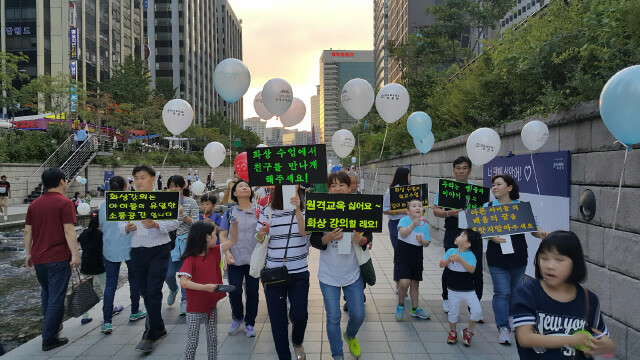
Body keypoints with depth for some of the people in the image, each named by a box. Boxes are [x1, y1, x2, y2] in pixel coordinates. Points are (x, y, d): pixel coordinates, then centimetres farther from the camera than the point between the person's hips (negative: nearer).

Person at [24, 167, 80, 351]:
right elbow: (68, 230, -18)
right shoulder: (64, 203, -11)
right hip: (58, 258, -7)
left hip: (38, 258, 7)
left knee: (46, 293, 22)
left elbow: (28, 231, 11)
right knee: (56, 297, 0)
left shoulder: (34, 204, 9)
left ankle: (51, 325, 35)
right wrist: (75, 254, -16)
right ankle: (49, 338, 4)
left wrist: (29, 253, 19)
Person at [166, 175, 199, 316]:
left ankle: (184, 300, 17)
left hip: (185, 242, -2)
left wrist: (183, 214, -21)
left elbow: (195, 224, -7)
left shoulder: (191, 203, -3)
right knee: (168, 274, 3)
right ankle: (173, 289, 36)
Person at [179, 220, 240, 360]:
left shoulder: (214, 252, 2)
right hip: (195, 308, -6)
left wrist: (235, 225, -6)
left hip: (211, 305, 6)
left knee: (213, 338, 15)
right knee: (192, 342, 4)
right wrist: (205, 287, -32)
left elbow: (232, 241, 9)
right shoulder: (190, 259, -17)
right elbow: (183, 282, -26)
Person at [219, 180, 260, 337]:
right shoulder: (229, 212, 7)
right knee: (234, 291, -3)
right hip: (235, 259, 0)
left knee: (252, 291, 5)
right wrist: (227, 252, -7)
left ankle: (250, 323, 23)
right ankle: (237, 317, 26)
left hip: (254, 259, 0)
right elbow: (223, 235, 6)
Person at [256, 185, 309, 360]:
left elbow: (304, 231, -15)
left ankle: (297, 342, 28)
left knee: (299, 314, -6)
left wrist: (297, 209, -28)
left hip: (299, 272, 0)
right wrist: (261, 234, -19)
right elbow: (259, 239, 4)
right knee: (277, 318, 4)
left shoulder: (303, 209, 1)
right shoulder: (268, 210, 0)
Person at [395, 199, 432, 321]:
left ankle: (415, 309, 32)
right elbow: (403, 233, -27)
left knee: (415, 284, 14)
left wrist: (422, 240, -14)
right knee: (404, 282, -16)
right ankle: (400, 306, 10)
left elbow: (427, 243, 8)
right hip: (403, 254, -5)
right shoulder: (404, 220, -9)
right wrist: (413, 225, -39)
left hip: (417, 256, 5)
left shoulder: (424, 224, 4)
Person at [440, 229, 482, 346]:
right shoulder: (451, 251, -3)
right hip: (453, 290, 2)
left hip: (469, 290, -2)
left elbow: (472, 269, -27)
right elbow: (441, 265, -7)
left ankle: (468, 332, 15)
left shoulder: (470, 255, -13)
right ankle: (452, 332, 35)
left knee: (477, 311, -9)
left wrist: (460, 259, -36)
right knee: (453, 313, 10)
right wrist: (448, 259, -25)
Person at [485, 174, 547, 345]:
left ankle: (509, 317, 40)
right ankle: (503, 328, 0)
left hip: (518, 256, 2)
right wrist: (492, 237, -26)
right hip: (497, 257, -2)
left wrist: (540, 233, -20)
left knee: (515, 290, 17)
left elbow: (533, 228, 2)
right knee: (502, 292, -6)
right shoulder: (488, 207, 0)